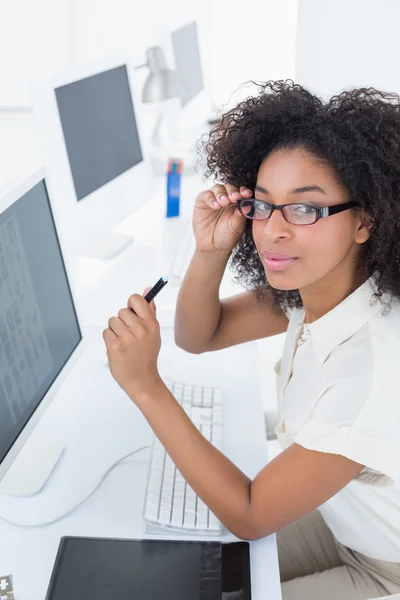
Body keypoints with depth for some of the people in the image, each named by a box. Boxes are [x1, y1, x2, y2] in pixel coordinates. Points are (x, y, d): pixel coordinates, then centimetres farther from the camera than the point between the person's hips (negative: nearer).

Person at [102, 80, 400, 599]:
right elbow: (198, 336, -1)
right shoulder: (308, 285, -15)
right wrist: (209, 253, -21)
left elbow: (249, 517, -27)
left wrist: (146, 386, -33)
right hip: (341, 520, 6)